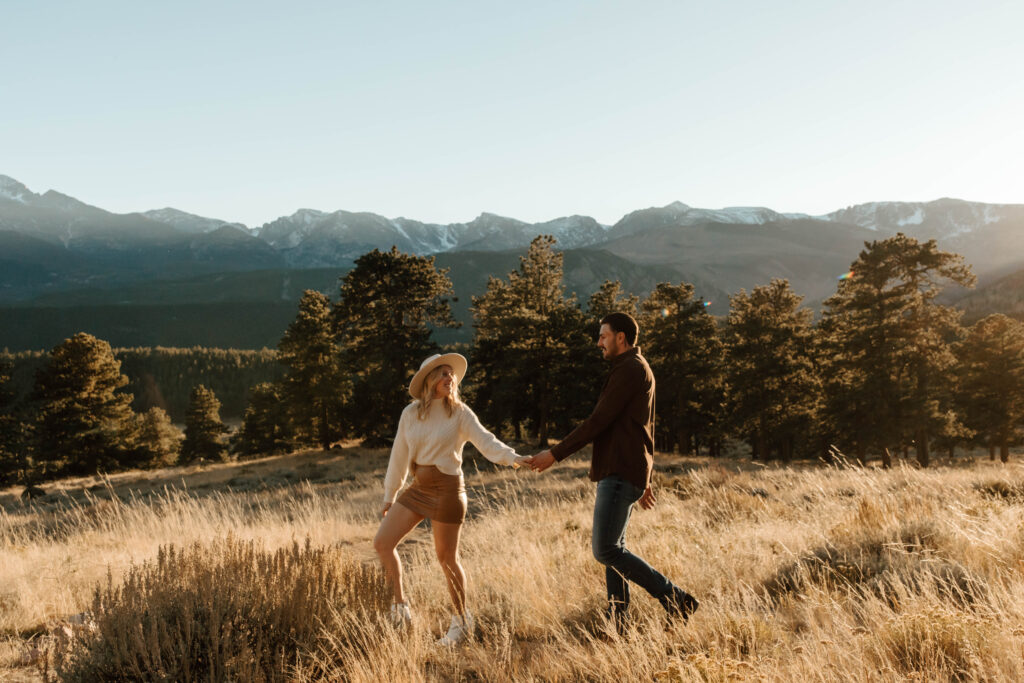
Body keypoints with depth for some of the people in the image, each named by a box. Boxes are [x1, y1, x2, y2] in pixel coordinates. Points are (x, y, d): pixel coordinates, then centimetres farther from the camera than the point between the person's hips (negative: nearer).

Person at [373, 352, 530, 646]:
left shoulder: (460, 413, -5)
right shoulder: (410, 413, 4)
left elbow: (485, 441, -17)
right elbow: (399, 456, 11)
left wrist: (512, 457, -36)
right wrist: (389, 496, 17)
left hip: (447, 489, -5)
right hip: (418, 489, 5)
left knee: (447, 558, 2)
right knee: (382, 542, -1)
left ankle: (462, 622, 20)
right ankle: (401, 606, 16)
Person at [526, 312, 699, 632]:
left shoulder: (630, 369, -12)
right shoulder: (637, 370, 22)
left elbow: (598, 421, -17)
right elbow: (644, 428, 25)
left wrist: (555, 454, -13)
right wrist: (644, 479, 28)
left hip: (620, 473, -11)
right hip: (620, 472, 11)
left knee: (606, 550, -11)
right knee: (612, 548, 10)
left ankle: (676, 600, -7)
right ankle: (617, 623, 12)